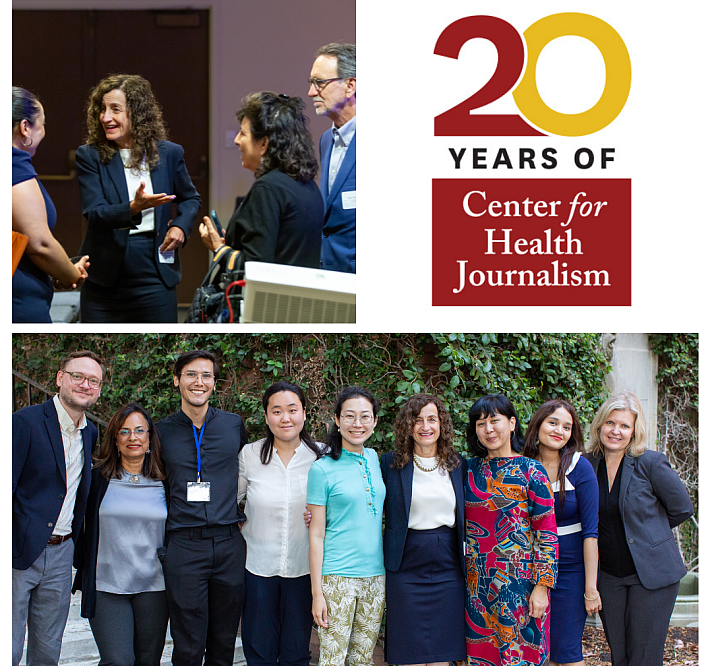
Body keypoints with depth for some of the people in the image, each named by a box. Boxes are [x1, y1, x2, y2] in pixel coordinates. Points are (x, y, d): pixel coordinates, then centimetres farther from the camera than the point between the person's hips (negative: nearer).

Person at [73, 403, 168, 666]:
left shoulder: (163, 483, 7)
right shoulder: (97, 478, 3)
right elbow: (81, 526, 8)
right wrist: (82, 573, 3)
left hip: (153, 585, 2)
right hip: (107, 584, -2)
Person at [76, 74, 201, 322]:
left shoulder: (168, 153, 3)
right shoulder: (90, 156, -3)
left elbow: (190, 199, 20)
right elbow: (94, 214, -13)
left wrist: (181, 226, -1)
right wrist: (134, 208, -31)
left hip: (154, 279, 1)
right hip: (104, 281, -1)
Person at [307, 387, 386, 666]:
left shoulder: (373, 459, 9)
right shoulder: (323, 469, -7)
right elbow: (316, 534, -5)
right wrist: (317, 593, -9)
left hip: (375, 575, 5)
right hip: (337, 577, -5)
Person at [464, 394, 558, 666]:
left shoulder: (530, 471, -5)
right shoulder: (471, 469, 8)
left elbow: (547, 533, -7)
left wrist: (541, 586, -12)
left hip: (518, 579, -4)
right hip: (477, 581, 4)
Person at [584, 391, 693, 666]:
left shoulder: (651, 463, -10)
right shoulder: (589, 465, 2)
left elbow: (682, 509, 0)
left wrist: (647, 529, 7)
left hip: (652, 575, -4)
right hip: (609, 578, 4)